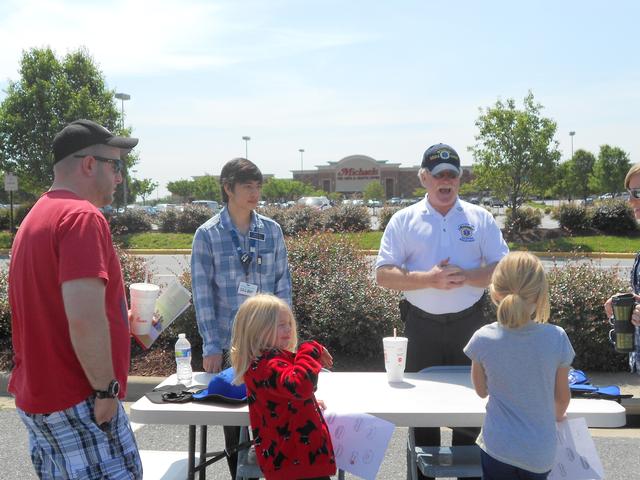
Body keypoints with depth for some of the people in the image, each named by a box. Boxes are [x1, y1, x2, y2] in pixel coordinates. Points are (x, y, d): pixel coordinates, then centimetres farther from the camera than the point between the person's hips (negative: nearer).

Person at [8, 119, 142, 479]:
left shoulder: (37, 217, 14)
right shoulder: (83, 217, -17)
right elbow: (85, 318, -27)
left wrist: (120, 319, 22)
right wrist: (107, 389, -17)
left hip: (37, 394, 10)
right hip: (77, 403, -10)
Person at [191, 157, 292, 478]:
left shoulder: (272, 230, 3)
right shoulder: (207, 234, -4)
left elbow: (283, 285, 6)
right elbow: (202, 294, -5)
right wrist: (211, 346, -9)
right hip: (228, 342, -1)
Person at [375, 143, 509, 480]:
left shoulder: (480, 219, 4)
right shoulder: (403, 220, 2)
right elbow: (383, 275, -4)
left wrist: (465, 276, -17)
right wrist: (428, 279, -18)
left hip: (469, 324, 1)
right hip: (422, 326, 0)